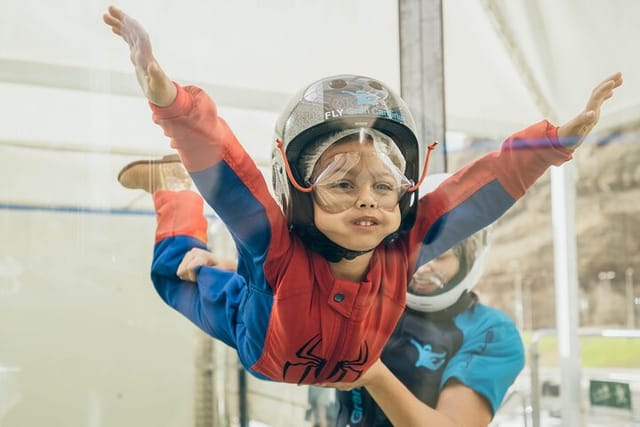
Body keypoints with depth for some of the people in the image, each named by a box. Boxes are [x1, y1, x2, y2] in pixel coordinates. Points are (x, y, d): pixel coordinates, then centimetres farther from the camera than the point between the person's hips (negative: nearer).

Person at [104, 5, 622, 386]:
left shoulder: (402, 251, -34)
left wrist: (557, 140, -47)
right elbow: (219, 166, -57)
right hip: (250, 368, -2)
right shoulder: (280, 246, -44)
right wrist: (170, 99, -74)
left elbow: (493, 182, -35)